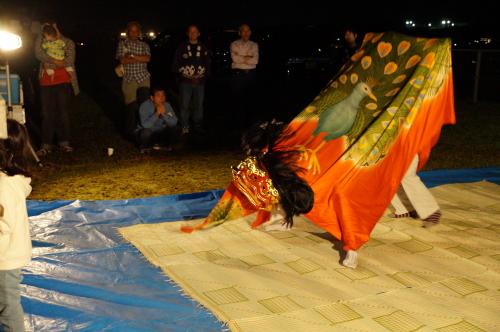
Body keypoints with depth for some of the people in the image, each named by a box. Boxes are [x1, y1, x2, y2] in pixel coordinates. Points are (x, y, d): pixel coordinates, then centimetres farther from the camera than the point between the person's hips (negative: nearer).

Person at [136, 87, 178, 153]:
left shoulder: (167, 105, -10)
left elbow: (174, 122, -19)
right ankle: (144, 147, 0)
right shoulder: (145, 106, -21)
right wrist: (157, 113, -39)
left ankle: (158, 144, 8)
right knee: (146, 131, -35)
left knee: (173, 127, -17)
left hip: (160, 133, 4)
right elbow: (145, 125, -34)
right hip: (148, 133, -4)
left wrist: (164, 114, -33)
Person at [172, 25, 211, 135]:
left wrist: (203, 76, 0)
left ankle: (198, 126, 14)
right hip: (185, 81, -2)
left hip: (200, 81, 2)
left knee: (199, 105, 4)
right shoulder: (182, 47, 6)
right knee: (185, 105, -4)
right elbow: (175, 64, 5)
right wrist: (183, 74, -4)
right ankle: (185, 127, 3)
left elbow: (208, 64, 12)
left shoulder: (203, 48, 11)